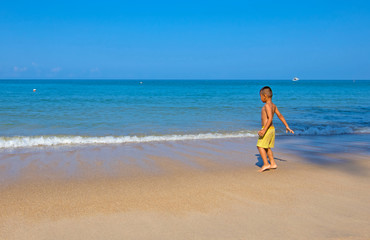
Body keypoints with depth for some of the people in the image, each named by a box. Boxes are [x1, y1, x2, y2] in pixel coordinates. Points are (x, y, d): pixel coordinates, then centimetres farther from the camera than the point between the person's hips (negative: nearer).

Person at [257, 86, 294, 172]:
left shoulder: (267, 105, -16)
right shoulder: (273, 105, 13)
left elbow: (270, 118, -26)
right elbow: (280, 116, 18)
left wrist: (264, 130, -31)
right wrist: (287, 126, 24)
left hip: (267, 129, -10)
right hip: (272, 129, 10)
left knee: (260, 146, -6)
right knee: (267, 147, 17)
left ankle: (266, 164, -11)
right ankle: (273, 163, 19)